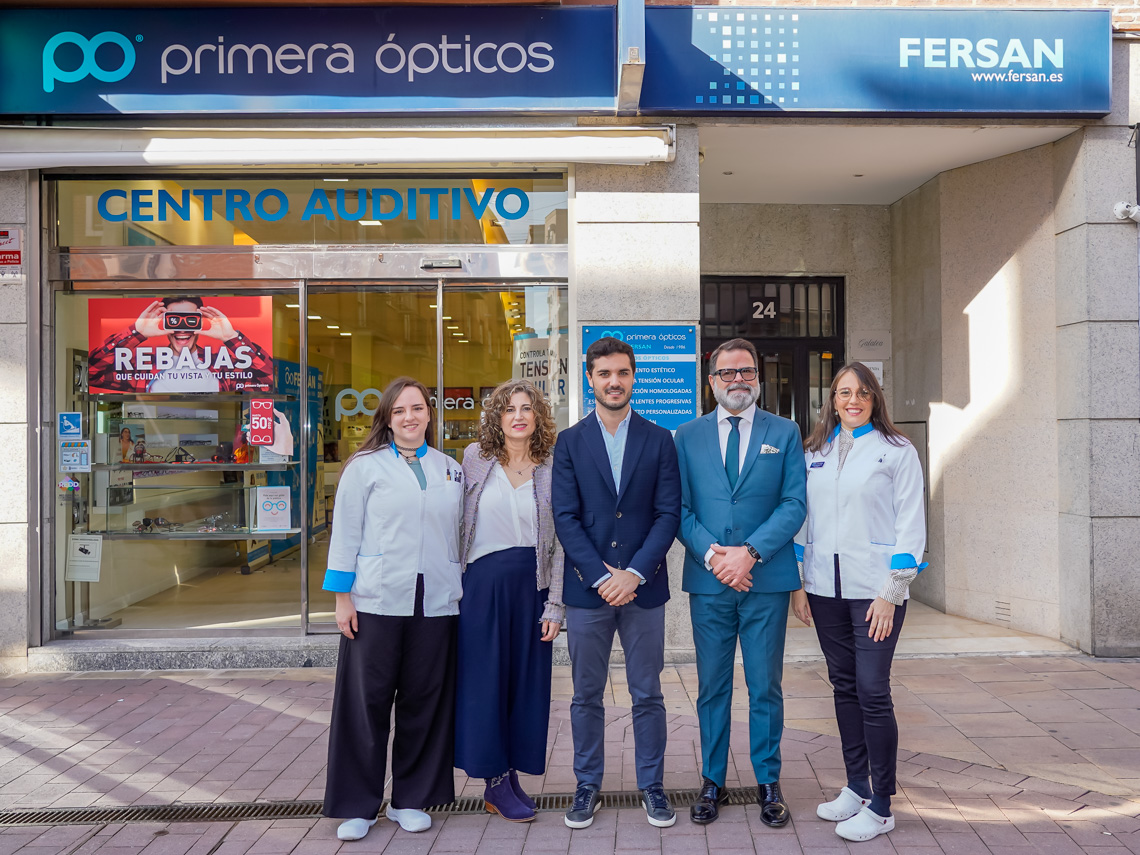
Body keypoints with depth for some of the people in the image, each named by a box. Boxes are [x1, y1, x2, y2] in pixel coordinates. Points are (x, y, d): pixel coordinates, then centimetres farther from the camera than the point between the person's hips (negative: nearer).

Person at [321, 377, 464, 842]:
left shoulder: (451, 471, 11)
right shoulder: (364, 467, 2)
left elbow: (459, 535, 14)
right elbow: (346, 533, 1)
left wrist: (463, 593, 12)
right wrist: (342, 597, -3)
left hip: (435, 604, 3)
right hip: (376, 603, -2)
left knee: (423, 702, 8)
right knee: (367, 702, 3)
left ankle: (411, 799, 24)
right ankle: (357, 804, 18)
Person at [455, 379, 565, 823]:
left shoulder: (553, 467, 2)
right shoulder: (475, 458, 4)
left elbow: (560, 540, 0)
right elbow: (457, 523, 8)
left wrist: (555, 604, -5)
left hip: (532, 585, 1)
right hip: (484, 582, -1)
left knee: (527, 680, 7)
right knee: (485, 679, 2)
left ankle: (509, 775, 22)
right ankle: (496, 781, 15)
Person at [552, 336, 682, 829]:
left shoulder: (659, 440, 4)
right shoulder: (570, 442, 3)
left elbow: (668, 514, -2)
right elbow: (565, 517, -3)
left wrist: (634, 573, -12)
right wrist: (602, 576, -12)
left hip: (643, 586, 0)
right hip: (586, 587, 0)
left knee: (647, 695, 9)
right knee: (586, 695, 10)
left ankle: (651, 786, 24)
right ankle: (587, 785, 25)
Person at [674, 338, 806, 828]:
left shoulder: (784, 433, 6)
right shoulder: (687, 437, 8)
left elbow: (794, 504, -2)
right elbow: (680, 509, 4)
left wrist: (750, 552, -14)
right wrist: (712, 553, -12)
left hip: (767, 580, -1)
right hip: (708, 583, 1)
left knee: (765, 687, 7)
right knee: (712, 687, 10)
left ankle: (768, 783, 22)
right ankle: (712, 782, 23)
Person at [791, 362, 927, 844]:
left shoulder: (897, 451, -1)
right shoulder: (814, 453, 12)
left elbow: (911, 526, -4)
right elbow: (802, 517, 13)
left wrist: (890, 593, -10)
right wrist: (798, 583, 7)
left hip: (874, 590, -4)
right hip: (825, 590, 4)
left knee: (872, 691, -5)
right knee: (844, 687, 12)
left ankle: (880, 806, 8)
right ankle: (856, 786, 25)